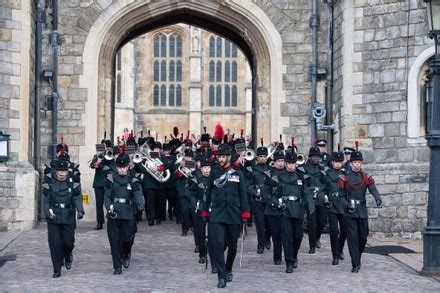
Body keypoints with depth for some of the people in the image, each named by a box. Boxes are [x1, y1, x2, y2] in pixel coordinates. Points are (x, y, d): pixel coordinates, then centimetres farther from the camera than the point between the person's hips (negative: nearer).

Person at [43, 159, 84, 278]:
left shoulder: (73, 184, 3)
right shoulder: (49, 184, 4)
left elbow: (77, 199, -4)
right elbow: (46, 201, 2)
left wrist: (80, 211, -23)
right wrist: (48, 213, -16)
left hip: (68, 218, 0)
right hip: (54, 218, 0)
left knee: (68, 242, 0)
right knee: (55, 244, -4)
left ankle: (68, 257, 35)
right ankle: (57, 270, 3)